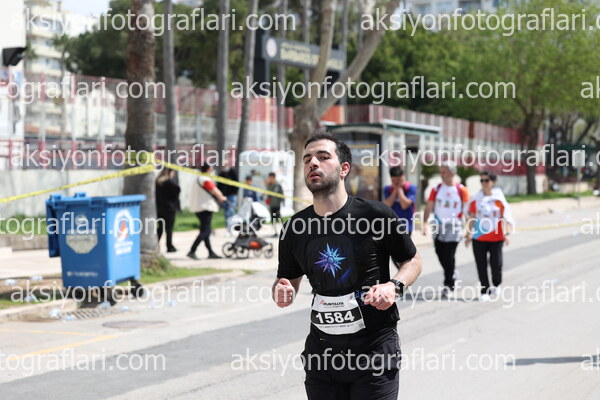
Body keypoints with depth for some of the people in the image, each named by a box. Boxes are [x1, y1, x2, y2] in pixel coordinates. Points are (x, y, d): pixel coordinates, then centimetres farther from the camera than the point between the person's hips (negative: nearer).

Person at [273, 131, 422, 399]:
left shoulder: (376, 215, -8)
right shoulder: (294, 228, 2)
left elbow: (412, 261, 6)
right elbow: (289, 280, 16)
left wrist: (394, 287, -14)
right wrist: (282, 292, -8)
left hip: (375, 349, -3)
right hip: (321, 352, 3)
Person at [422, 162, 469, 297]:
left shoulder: (461, 190, -2)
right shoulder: (436, 189, 5)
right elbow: (429, 207, 4)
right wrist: (425, 223, -8)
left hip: (454, 227, -3)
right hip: (438, 226, 4)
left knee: (449, 256, -7)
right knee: (440, 254, 7)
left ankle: (448, 285, 2)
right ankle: (452, 276, 31)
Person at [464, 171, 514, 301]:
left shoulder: (499, 199, 0)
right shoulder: (476, 200, 4)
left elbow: (504, 217, 1)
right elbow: (471, 218, 7)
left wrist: (506, 233, -9)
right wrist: (469, 234, 3)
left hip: (496, 237, -1)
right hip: (479, 238, 1)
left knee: (496, 264, -1)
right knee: (481, 266, 0)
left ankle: (497, 285, 28)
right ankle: (485, 291, 7)